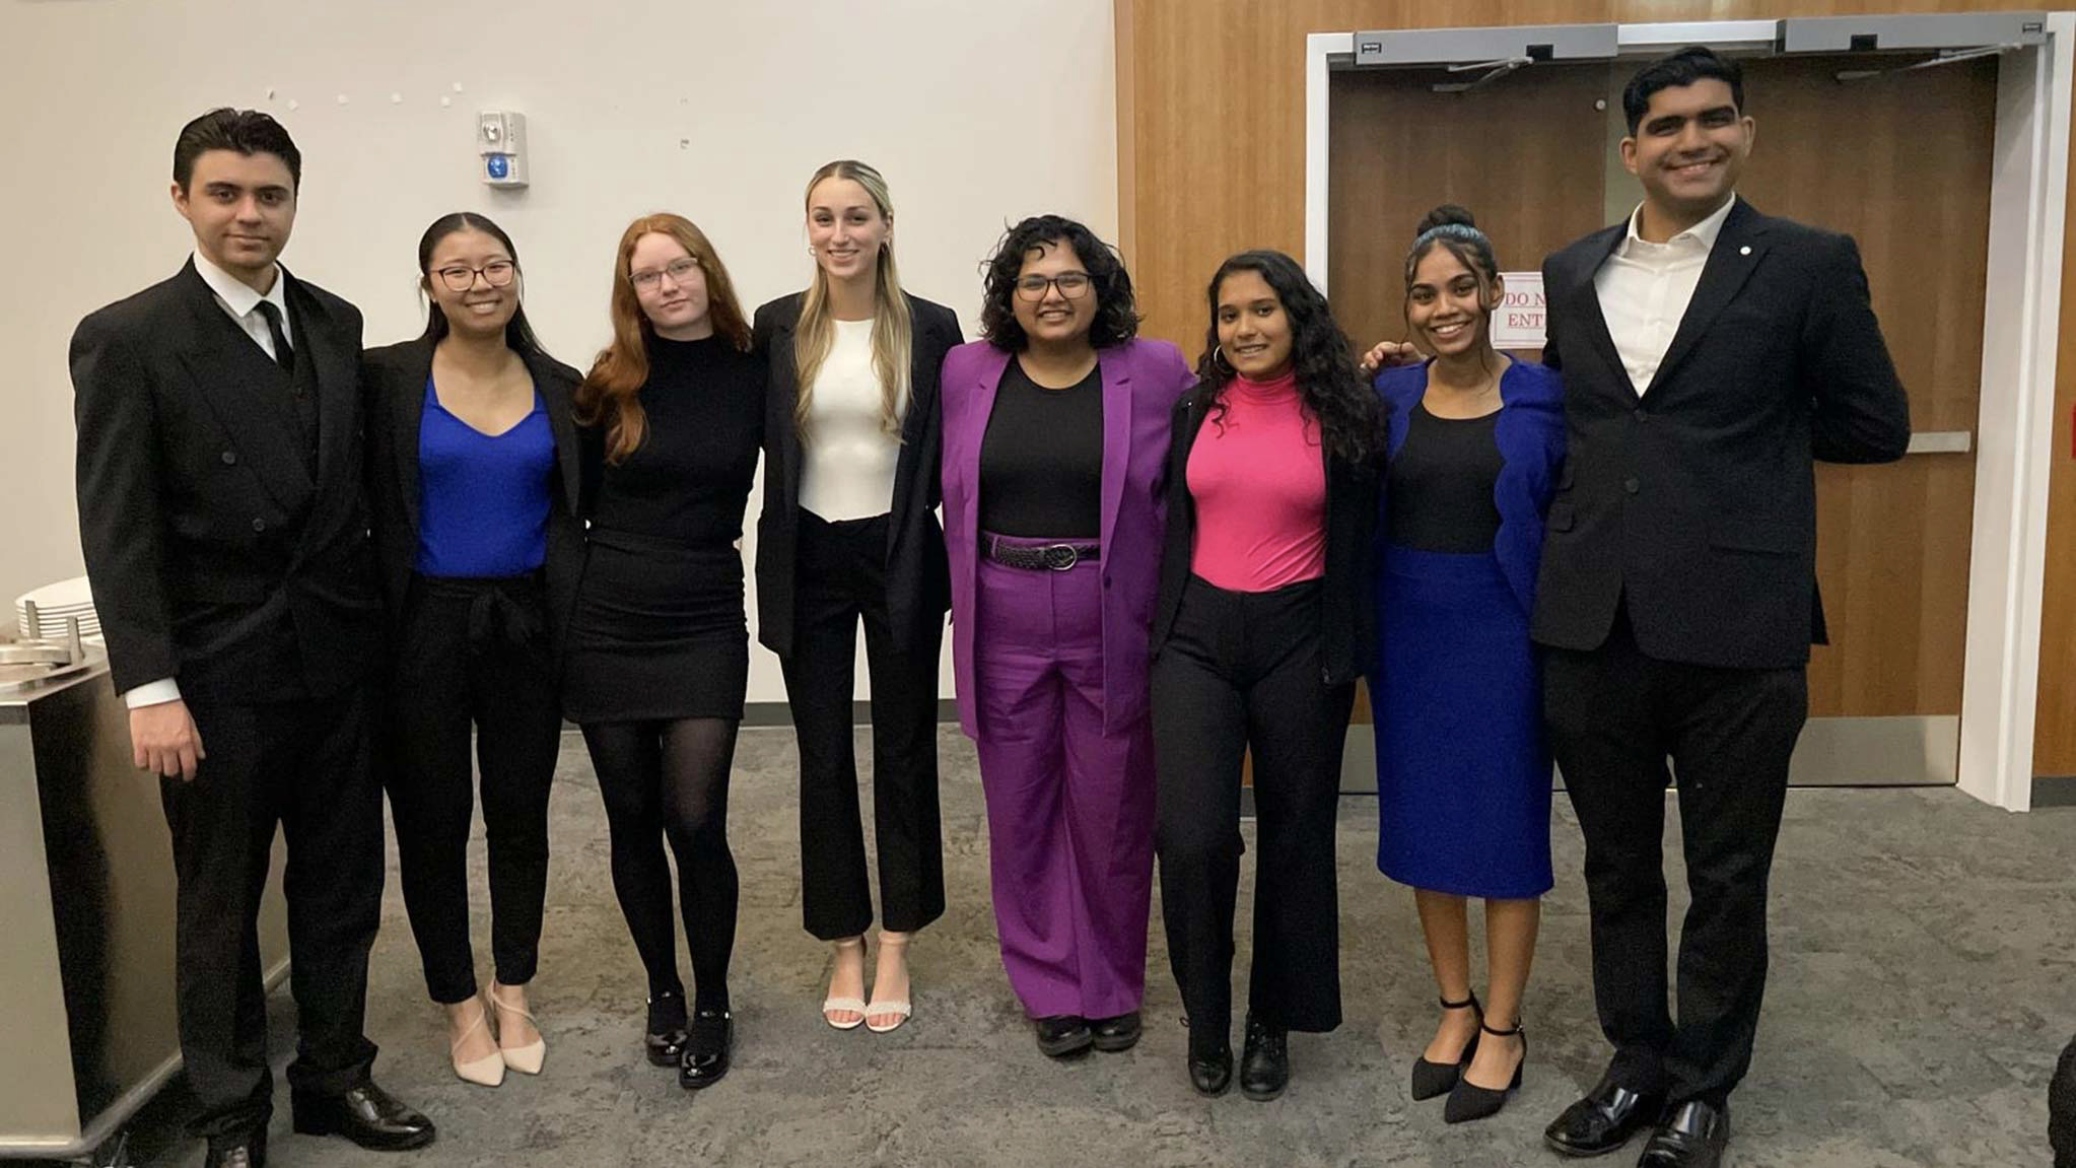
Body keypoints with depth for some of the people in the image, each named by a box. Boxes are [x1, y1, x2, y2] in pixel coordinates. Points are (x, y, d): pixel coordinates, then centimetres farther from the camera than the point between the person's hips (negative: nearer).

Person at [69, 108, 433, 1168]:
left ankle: (335, 1075, 32)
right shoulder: (127, 338, -7)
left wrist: (376, 623, 6)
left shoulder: (336, 324, 7)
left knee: (342, 888, 14)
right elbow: (116, 529, -11)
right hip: (218, 673, -4)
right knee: (218, 904, 11)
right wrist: (148, 688, -18)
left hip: (338, 661, 4)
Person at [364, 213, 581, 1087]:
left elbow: (578, 511, 8)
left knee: (521, 816, 12)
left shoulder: (559, 386, 3)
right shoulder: (384, 379, -5)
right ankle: (460, 1004, 26)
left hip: (526, 625, 3)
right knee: (433, 823, 8)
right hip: (424, 626, -2)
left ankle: (513, 993, 30)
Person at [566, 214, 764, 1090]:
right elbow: (576, 498, 6)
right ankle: (663, 993, 28)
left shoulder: (753, 377, -2)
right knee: (633, 823, 9)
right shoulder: (611, 382, 0)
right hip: (605, 627, 2)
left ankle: (712, 1004, 14)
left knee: (695, 821, -7)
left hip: (704, 630, -1)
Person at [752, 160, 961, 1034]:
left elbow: (950, 454, 1)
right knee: (823, 758, 8)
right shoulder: (777, 328, 0)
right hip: (809, 562, 1)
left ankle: (895, 947, 23)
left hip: (901, 558, -1)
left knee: (904, 749, 8)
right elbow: (751, 445, 4)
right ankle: (844, 946, 24)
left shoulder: (930, 329, -3)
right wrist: (763, 569, -2)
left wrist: (958, 570, -5)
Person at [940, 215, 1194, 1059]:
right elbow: (950, 493, 12)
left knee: (1112, 812, 8)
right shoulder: (966, 373, 4)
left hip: (1114, 628, -2)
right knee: (1022, 810, 10)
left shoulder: (1154, 373, -2)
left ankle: (1112, 987, 29)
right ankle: (1051, 988, 27)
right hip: (1003, 630, 2)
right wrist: (963, 595, 8)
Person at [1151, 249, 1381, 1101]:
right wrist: (1158, 628, 11)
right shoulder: (1192, 412, 5)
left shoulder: (1345, 415, -2)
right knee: (1190, 837, -9)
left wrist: (1357, 650, -1)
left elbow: (1362, 541, 3)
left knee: (1294, 833, 10)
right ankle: (1205, 1014, 16)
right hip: (1197, 636, 1)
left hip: (1299, 640, -1)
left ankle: (1273, 1022, 29)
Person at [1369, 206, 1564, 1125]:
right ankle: (1455, 1007, 30)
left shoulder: (1542, 396, -6)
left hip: (1501, 630, -3)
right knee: (1421, 818, 11)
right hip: (1408, 631, 3)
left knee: (1505, 824, 6)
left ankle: (1502, 1028, 23)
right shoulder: (1387, 395, 3)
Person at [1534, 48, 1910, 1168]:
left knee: (1727, 876, 11)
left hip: (1735, 625, -3)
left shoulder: (1810, 264, -2)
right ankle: (1635, 1063, 33)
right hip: (1592, 620, 4)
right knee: (1616, 865, 15)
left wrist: (1752, 434, 3)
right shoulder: (1570, 271, 9)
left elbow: (1876, 425, 2)